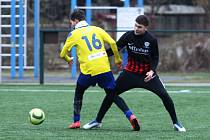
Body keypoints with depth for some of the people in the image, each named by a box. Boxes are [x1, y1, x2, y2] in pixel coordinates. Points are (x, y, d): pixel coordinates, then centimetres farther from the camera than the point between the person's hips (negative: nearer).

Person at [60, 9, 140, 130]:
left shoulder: (74, 34, 4)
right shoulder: (97, 29, 13)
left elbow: (63, 54, 6)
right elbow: (113, 43, 3)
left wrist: (68, 60, 29)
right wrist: (118, 59, 15)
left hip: (88, 70, -3)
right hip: (105, 69, 3)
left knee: (78, 94, 22)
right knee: (113, 95, 10)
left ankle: (76, 121, 17)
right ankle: (131, 116, -10)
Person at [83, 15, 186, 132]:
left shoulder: (152, 40, -13)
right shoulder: (128, 36, -11)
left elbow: (155, 57, -2)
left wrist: (152, 71, -19)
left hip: (147, 73, -1)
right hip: (130, 72, 2)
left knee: (164, 95, -14)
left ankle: (176, 123, 3)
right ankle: (98, 120, 13)